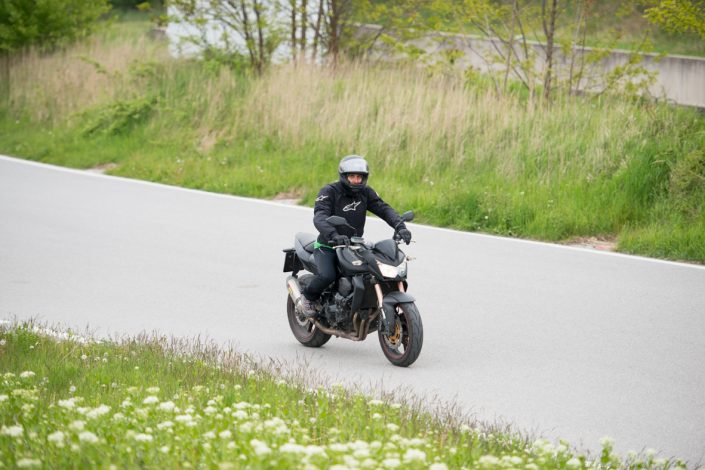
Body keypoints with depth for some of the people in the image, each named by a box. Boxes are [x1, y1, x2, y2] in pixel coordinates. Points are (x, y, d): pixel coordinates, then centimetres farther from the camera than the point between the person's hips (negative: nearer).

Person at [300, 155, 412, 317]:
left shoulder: (365, 192, 4)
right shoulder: (329, 192, -13)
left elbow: (384, 209, -8)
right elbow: (319, 217, -28)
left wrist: (400, 227, -27)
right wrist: (334, 235, -48)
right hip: (328, 247, -5)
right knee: (327, 276, -30)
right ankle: (308, 296, 2)